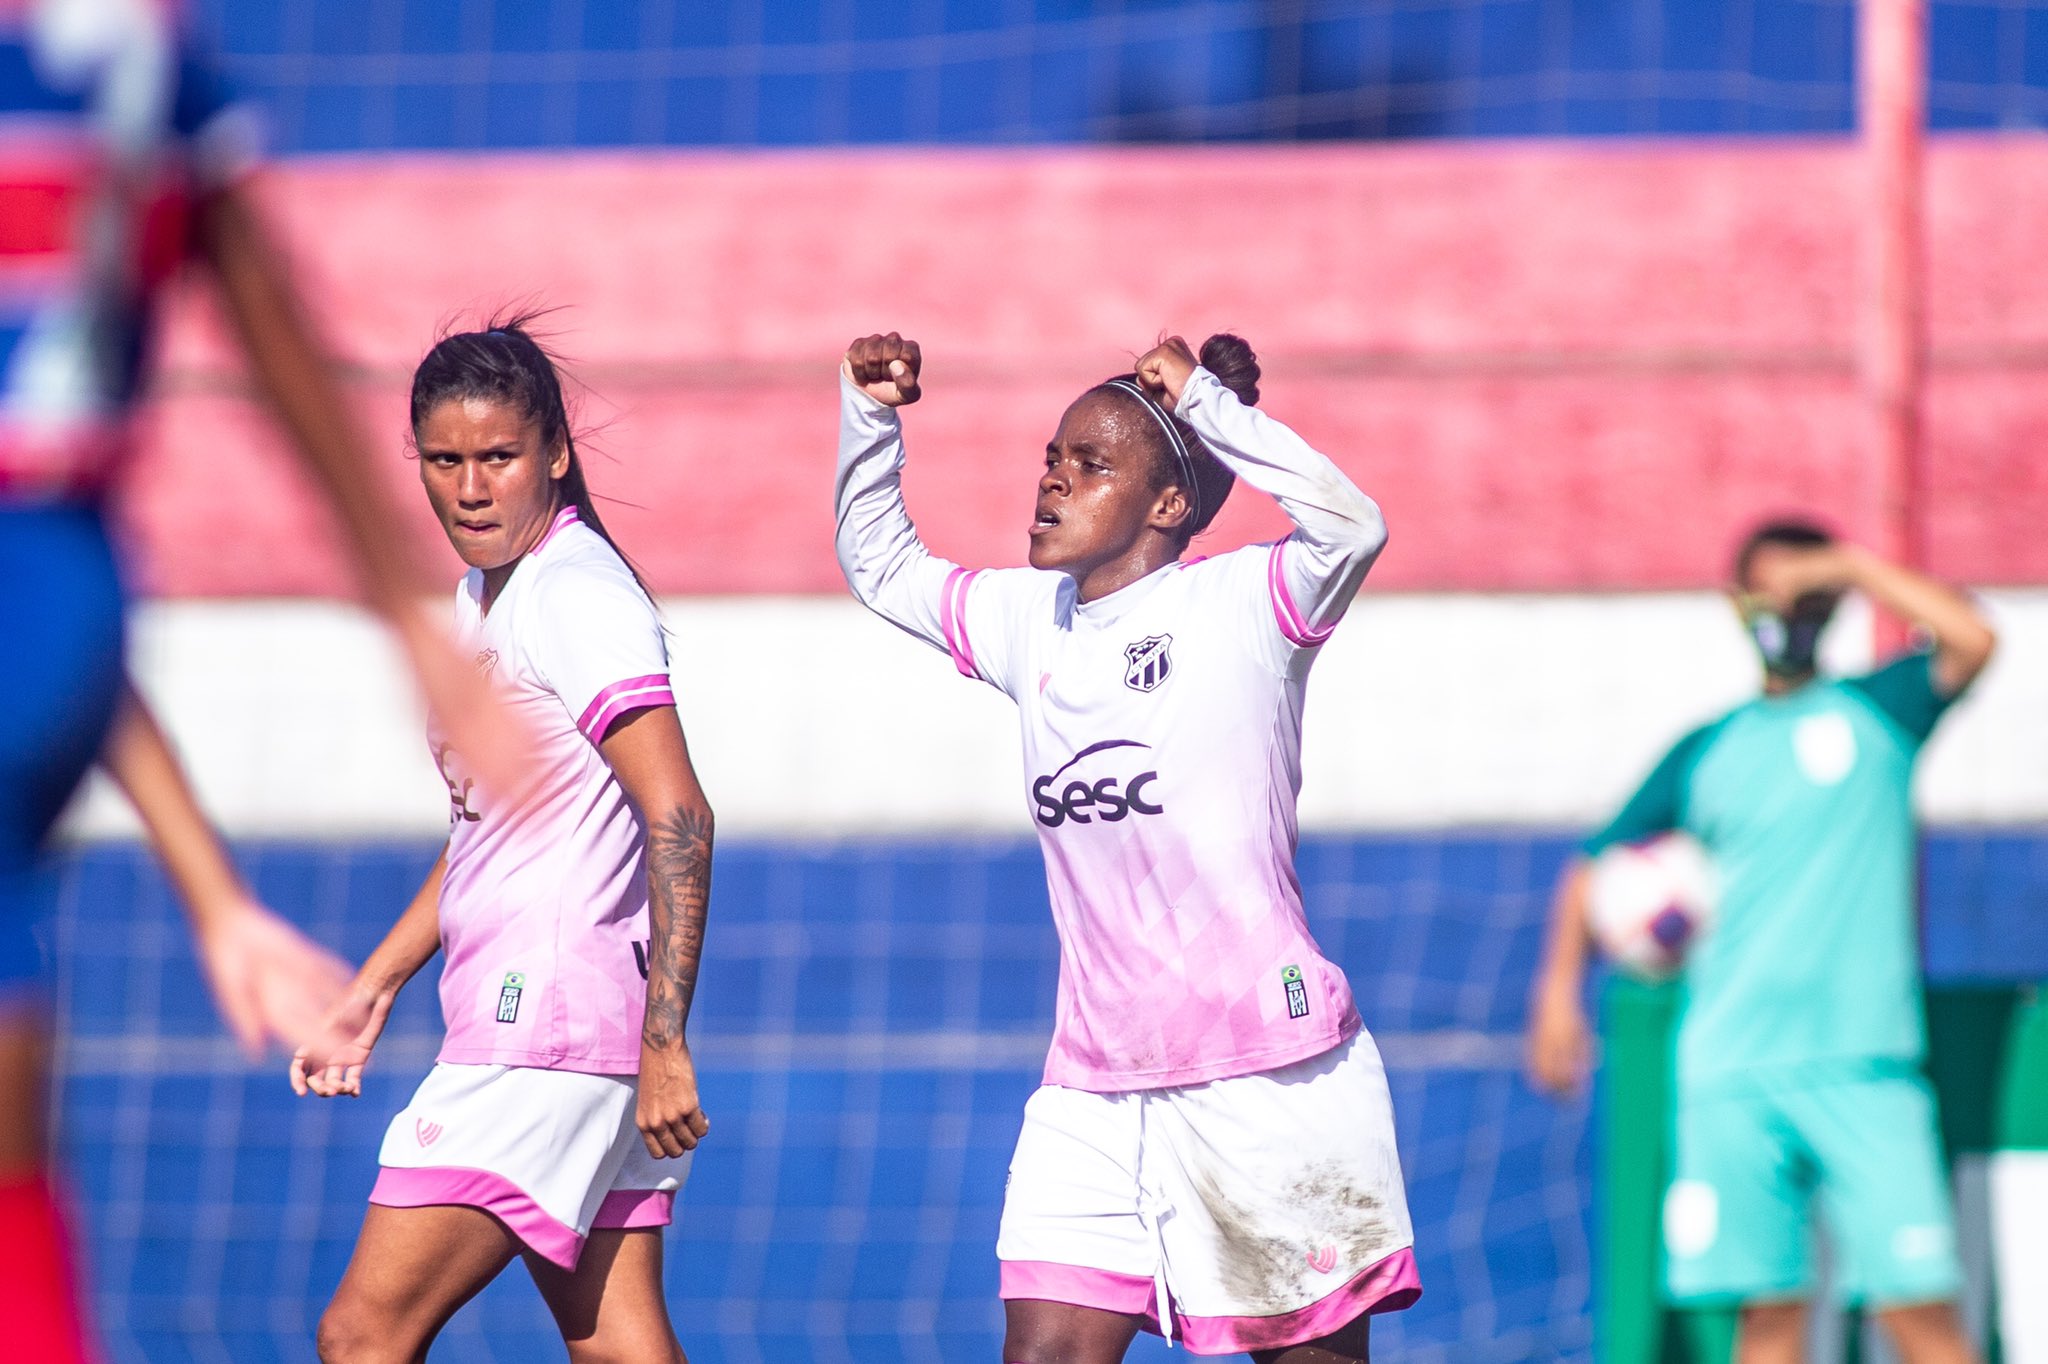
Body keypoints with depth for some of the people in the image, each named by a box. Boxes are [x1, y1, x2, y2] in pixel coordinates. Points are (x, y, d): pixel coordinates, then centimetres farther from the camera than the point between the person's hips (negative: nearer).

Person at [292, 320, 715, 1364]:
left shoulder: (578, 595, -14)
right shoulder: (481, 598, 16)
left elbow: (678, 816, -21)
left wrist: (664, 1040, -26)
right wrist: (373, 991, 25)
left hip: (548, 1027, -10)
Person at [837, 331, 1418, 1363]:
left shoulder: (1239, 603, -7)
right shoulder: (1028, 619, 12)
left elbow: (1352, 525, -26)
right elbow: (881, 565, 26)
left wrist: (1205, 402, -21)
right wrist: (870, 415, 11)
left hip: (1268, 1074, -5)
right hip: (1094, 1092, 5)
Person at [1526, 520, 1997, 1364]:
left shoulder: (1877, 714, 8)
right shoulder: (1704, 754, 15)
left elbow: (1970, 640, -11)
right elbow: (1596, 865, 22)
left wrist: (1852, 565, -4)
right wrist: (1559, 986, 9)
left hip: (1861, 1063, -2)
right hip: (1728, 1072, 2)